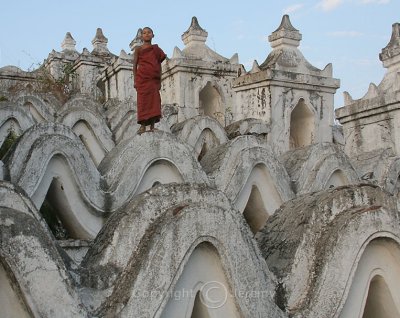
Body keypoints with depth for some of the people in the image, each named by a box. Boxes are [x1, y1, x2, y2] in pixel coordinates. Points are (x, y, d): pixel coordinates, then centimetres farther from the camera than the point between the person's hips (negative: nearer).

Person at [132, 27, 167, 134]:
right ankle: (143, 125, -5)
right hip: (142, 78, -2)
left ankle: (152, 126, -4)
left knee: (154, 101, -5)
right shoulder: (138, 49, 8)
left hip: (154, 79, 2)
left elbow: (159, 66, 13)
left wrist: (160, 81, 8)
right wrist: (135, 80, -2)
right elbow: (135, 65, 6)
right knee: (143, 101, -5)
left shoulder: (156, 49, 13)